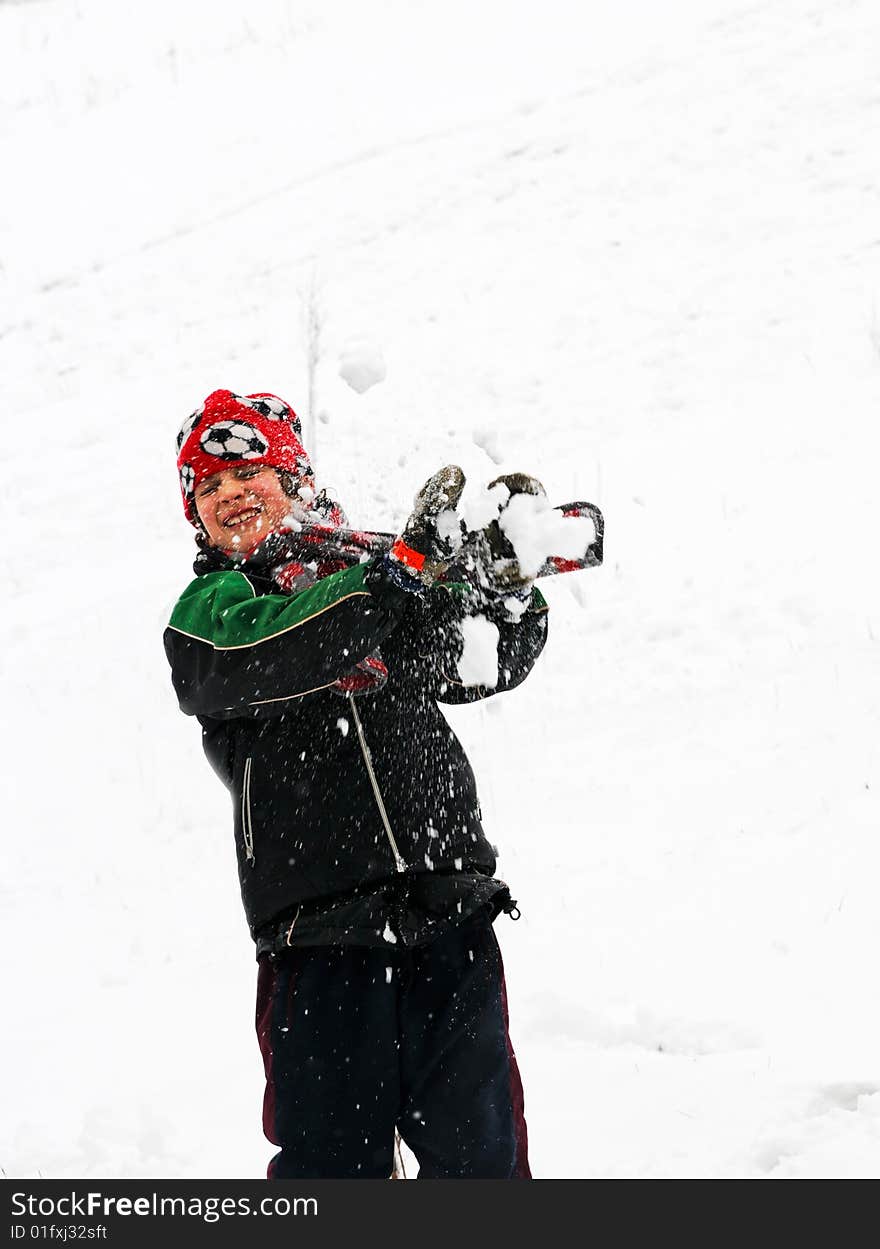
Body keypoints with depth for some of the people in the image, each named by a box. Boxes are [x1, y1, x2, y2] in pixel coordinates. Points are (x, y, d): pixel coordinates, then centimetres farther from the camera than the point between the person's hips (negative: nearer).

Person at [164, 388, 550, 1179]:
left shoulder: (371, 574, 17)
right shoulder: (206, 610, 9)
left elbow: (493, 665, 18)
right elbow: (269, 655, -13)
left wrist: (511, 585, -4)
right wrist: (406, 566, -19)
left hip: (451, 915, 2)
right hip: (319, 935, -2)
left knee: (480, 1153, 5)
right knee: (335, 1158, 0)